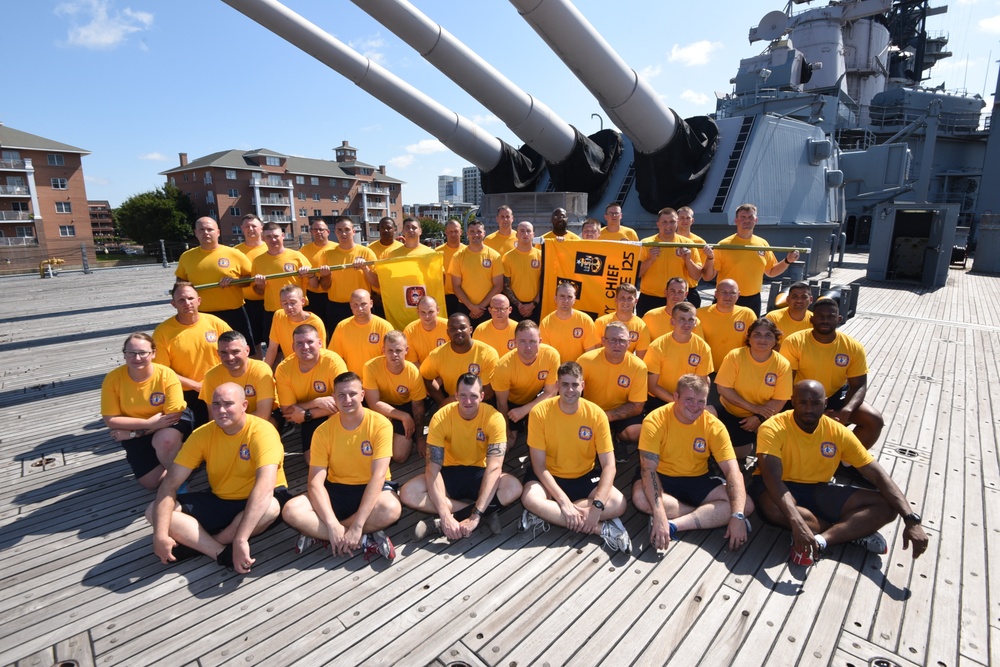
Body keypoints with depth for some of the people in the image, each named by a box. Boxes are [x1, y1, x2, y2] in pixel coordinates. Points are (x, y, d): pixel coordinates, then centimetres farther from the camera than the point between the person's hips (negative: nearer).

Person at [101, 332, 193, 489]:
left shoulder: (167, 375, -24)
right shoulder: (113, 379, -18)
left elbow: (174, 416, -22)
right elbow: (110, 420, -15)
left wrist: (133, 433, -19)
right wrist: (149, 423, -26)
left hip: (167, 425, -2)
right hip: (136, 432, 2)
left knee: (165, 440, -38)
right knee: (151, 482, -8)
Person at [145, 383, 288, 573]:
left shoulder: (262, 431, -25)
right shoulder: (202, 434, -9)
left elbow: (265, 487, -37)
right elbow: (170, 484, -12)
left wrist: (241, 539, -43)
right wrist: (160, 534, -24)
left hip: (255, 504, -4)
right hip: (218, 501, 5)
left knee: (270, 507, -38)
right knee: (153, 511, -11)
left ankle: (196, 543, -14)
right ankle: (223, 554, -22)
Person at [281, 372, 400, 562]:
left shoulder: (380, 424, -17)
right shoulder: (323, 431, -8)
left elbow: (378, 475, -23)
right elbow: (316, 482, -14)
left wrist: (357, 526, -30)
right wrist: (332, 525, -30)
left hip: (372, 489, -2)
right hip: (336, 489, 3)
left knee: (391, 509, -37)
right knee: (291, 511, -24)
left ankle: (319, 535, -18)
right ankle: (366, 541, -23)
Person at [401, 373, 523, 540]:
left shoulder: (494, 418, -21)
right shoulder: (441, 418, -19)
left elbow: (494, 467, -26)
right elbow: (433, 468, -22)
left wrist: (475, 516, -35)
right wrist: (445, 515, -33)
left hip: (479, 473, -1)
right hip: (450, 473, 2)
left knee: (514, 487, -32)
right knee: (408, 493, -26)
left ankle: (439, 524, -24)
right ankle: (486, 513, -20)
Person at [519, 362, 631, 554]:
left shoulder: (596, 414, -15)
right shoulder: (540, 412, -19)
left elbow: (609, 465, -15)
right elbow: (539, 465, -17)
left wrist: (597, 506, -28)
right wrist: (564, 502, -27)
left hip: (584, 478, 2)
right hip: (549, 476, -1)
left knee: (618, 504, -23)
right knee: (530, 499, -34)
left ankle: (546, 515, -18)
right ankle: (602, 528, -23)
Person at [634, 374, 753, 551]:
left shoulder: (714, 425, -11)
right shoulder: (655, 421, -19)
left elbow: (733, 471, -16)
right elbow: (649, 468, -25)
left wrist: (737, 516, -31)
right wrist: (659, 514, -37)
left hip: (699, 480, 3)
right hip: (664, 479, -2)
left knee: (746, 505, -19)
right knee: (640, 496, -35)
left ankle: (673, 525, -26)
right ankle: (710, 516, -18)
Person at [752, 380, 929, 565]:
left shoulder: (838, 432, -8)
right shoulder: (773, 429, -23)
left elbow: (878, 475, -8)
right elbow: (772, 477, -34)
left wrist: (911, 519, -21)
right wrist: (796, 522, -46)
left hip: (818, 490, 4)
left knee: (887, 506, -12)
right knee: (772, 506, -40)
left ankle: (820, 540, -27)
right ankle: (855, 530, -17)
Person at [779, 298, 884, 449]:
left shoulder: (853, 347, -9)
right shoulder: (794, 342, -17)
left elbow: (859, 386, -6)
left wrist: (846, 411, -25)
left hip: (836, 396, 3)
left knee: (875, 420, -16)